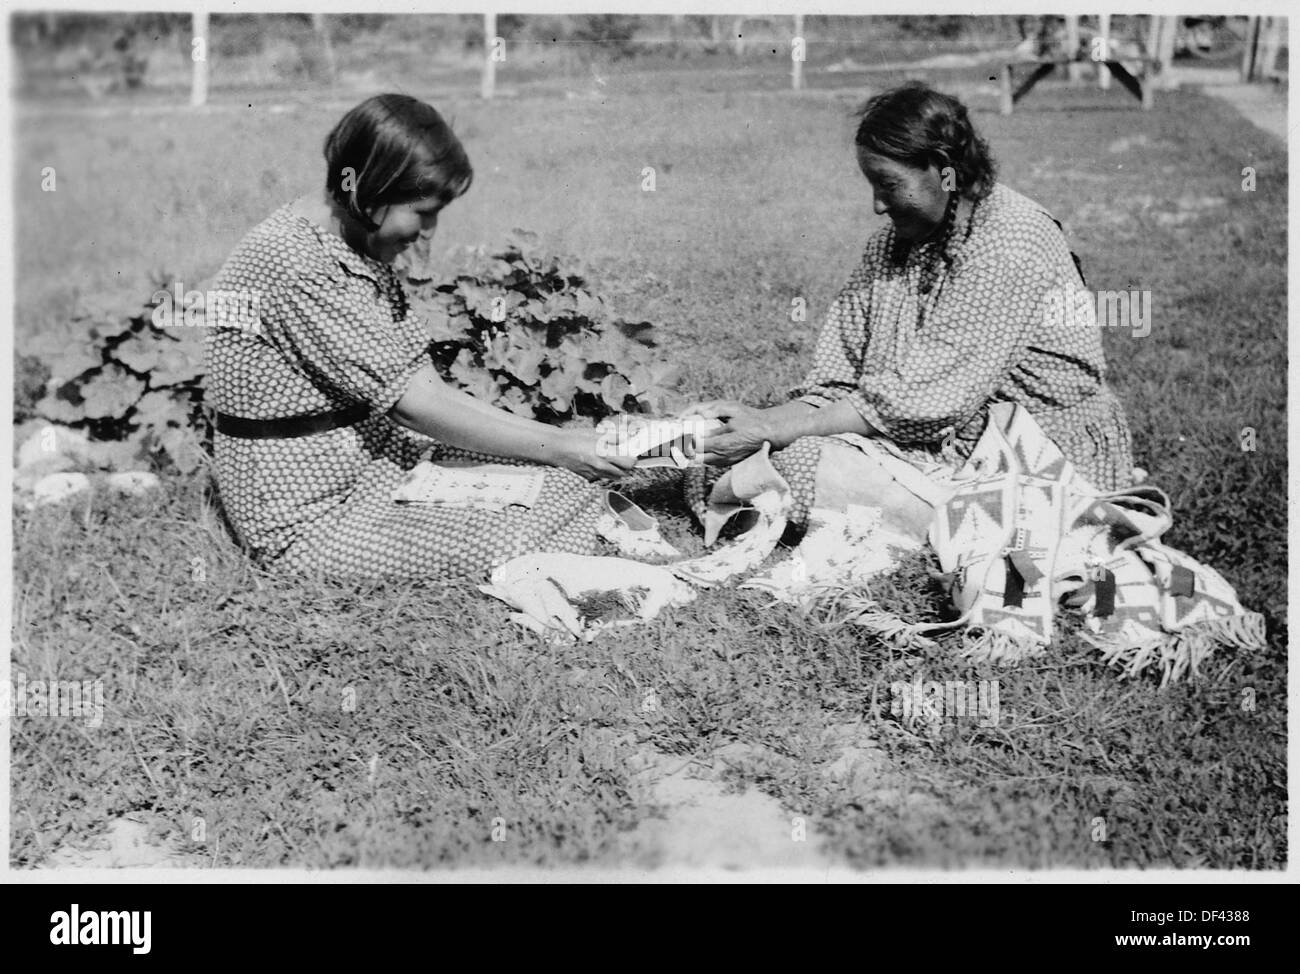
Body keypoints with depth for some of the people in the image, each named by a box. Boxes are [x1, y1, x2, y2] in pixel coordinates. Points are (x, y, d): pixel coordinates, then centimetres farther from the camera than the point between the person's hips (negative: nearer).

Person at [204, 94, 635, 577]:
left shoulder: (362, 249, 7)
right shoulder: (291, 261, -23)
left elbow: (425, 386, 6)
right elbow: (409, 402, -22)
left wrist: (559, 437, -4)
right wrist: (557, 448, -17)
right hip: (312, 521, -9)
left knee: (566, 483, -3)